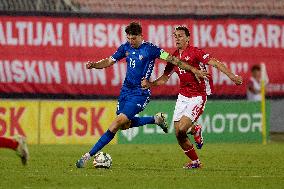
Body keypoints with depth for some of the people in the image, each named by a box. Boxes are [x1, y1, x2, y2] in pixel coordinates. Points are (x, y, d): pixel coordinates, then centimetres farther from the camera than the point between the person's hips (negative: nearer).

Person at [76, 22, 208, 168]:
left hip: (140, 94, -7)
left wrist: (193, 70, -14)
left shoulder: (150, 49, -11)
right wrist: (94, 65, -9)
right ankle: (156, 119, 34)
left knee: (119, 122, -17)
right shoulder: (125, 47, 5)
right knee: (125, 125, 13)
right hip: (125, 90, 7)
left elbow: (173, 60, -9)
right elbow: (109, 61, 10)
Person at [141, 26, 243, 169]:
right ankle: (195, 162, 21)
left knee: (182, 129, -19)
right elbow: (164, 78, 16)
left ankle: (195, 130, 16)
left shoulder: (195, 52, -11)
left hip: (198, 97, -7)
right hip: (183, 96, 7)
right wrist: (149, 84, -1)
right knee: (178, 134, 1)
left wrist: (231, 76, -31)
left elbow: (215, 63, -19)